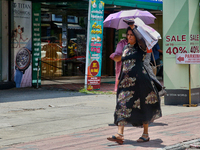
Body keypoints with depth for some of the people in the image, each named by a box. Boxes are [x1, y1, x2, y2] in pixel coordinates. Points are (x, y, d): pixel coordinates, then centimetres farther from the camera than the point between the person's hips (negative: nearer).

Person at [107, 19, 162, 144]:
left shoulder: (141, 47, -2)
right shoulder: (126, 48, 16)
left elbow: (140, 38, -26)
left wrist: (133, 27, -15)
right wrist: (119, 79, 21)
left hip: (139, 80, -6)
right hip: (126, 81, 6)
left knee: (143, 107, 4)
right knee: (122, 106, -7)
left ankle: (146, 134, 17)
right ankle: (120, 134, -15)